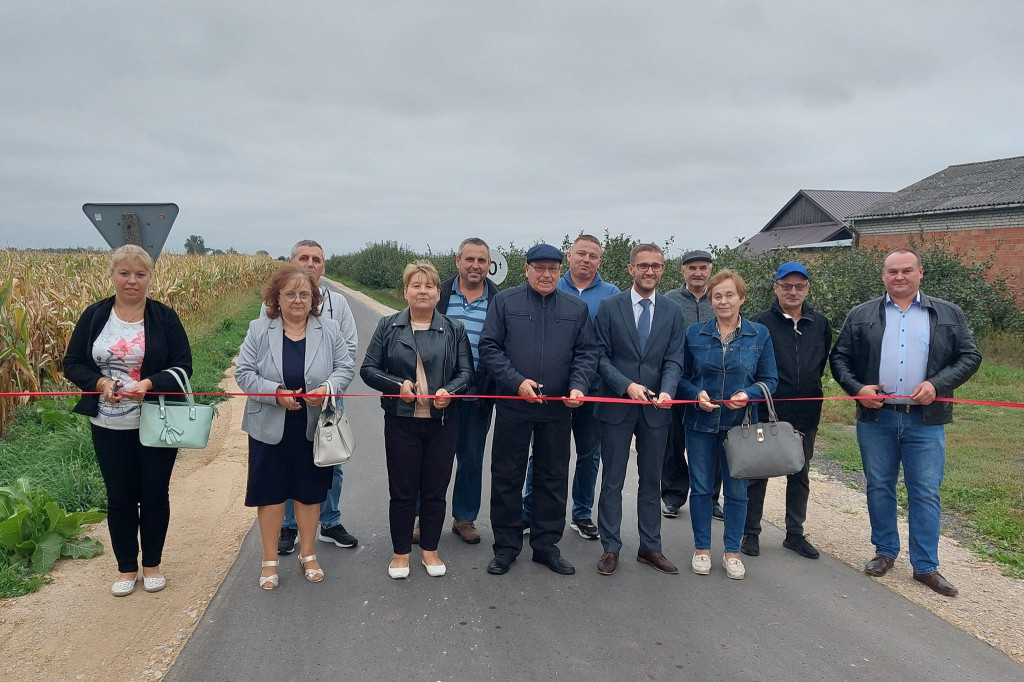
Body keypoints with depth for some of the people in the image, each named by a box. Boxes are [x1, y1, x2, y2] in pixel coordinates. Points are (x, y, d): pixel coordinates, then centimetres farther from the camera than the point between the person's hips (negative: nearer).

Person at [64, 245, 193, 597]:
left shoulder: (165, 317, -5)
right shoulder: (94, 316, 0)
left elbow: (183, 366, -6)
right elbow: (72, 363, 3)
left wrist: (149, 384, -24)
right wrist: (99, 382, -17)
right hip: (109, 428, 2)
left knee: (154, 495, 9)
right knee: (120, 497, 11)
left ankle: (152, 564, 28)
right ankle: (126, 567, 28)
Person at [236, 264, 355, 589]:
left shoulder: (329, 330, -1)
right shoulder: (259, 330, -4)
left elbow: (346, 367, -1)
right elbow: (243, 373, -6)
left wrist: (328, 387, -21)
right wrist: (275, 393, -22)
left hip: (314, 428, 1)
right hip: (270, 429, -1)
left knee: (309, 490, 12)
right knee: (271, 492, 8)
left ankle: (307, 555, 29)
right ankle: (270, 560, 23)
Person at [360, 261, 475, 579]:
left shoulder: (454, 330, 5)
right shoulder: (388, 326, 3)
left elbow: (466, 372, 4)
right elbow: (368, 369, 2)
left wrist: (450, 391, -16)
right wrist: (398, 385, -14)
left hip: (442, 422, 1)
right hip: (402, 422, -1)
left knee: (435, 490, 9)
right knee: (402, 490, 6)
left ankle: (430, 549, 26)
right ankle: (401, 552, 22)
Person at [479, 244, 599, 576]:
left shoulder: (577, 308, 7)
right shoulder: (505, 301, 0)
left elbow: (587, 353, 7)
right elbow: (489, 347, -4)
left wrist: (578, 386, -10)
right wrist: (516, 382, -14)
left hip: (558, 409, 2)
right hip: (513, 407, -2)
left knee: (553, 478, 10)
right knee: (506, 477, 6)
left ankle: (546, 545, 24)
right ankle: (506, 546, 20)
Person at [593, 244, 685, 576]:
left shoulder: (672, 311, 5)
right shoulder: (609, 307, -2)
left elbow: (674, 359, 0)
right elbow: (601, 356, -5)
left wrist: (667, 391, -18)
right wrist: (627, 386, -18)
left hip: (655, 409, 2)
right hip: (616, 407, -2)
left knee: (651, 481, 13)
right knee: (612, 482, 6)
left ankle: (650, 547, 25)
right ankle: (610, 548, 17)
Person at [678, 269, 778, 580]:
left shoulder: (759, 335, 1)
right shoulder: (694, 333, 1)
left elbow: (770, 380, 3)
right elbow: (681, 376, 5)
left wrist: (748, 394, -16)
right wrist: (696, 394, -14)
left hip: (739, 424, 0)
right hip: (700, 423, 0)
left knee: (737, 489, 7)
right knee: (700, 487, 7)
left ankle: (732, 551, 23)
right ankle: (702, 548, 23)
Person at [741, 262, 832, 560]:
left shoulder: (820, 324, 6)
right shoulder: (761, 323, -7)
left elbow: (823, 362, 17)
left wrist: (809, 388, 10)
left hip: (805, 414, 4)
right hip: (766, 412, -4)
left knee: (800, 475, 14)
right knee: (757, 474, 6)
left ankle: (795, 534, 27)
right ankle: (751, 533, 18)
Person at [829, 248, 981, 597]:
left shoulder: (949, 314, 6)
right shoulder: (861, 315, 6)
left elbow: (970, 356, 4)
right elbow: (838, 357, 7)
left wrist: (937, 385, -11)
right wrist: (856, 387, -10)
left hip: (925, 420, -1)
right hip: (876, 418, 1)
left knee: (925, 493, 2)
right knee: (879, 487, 10)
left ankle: (925, 566, 13)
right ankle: (885, 551, 26)